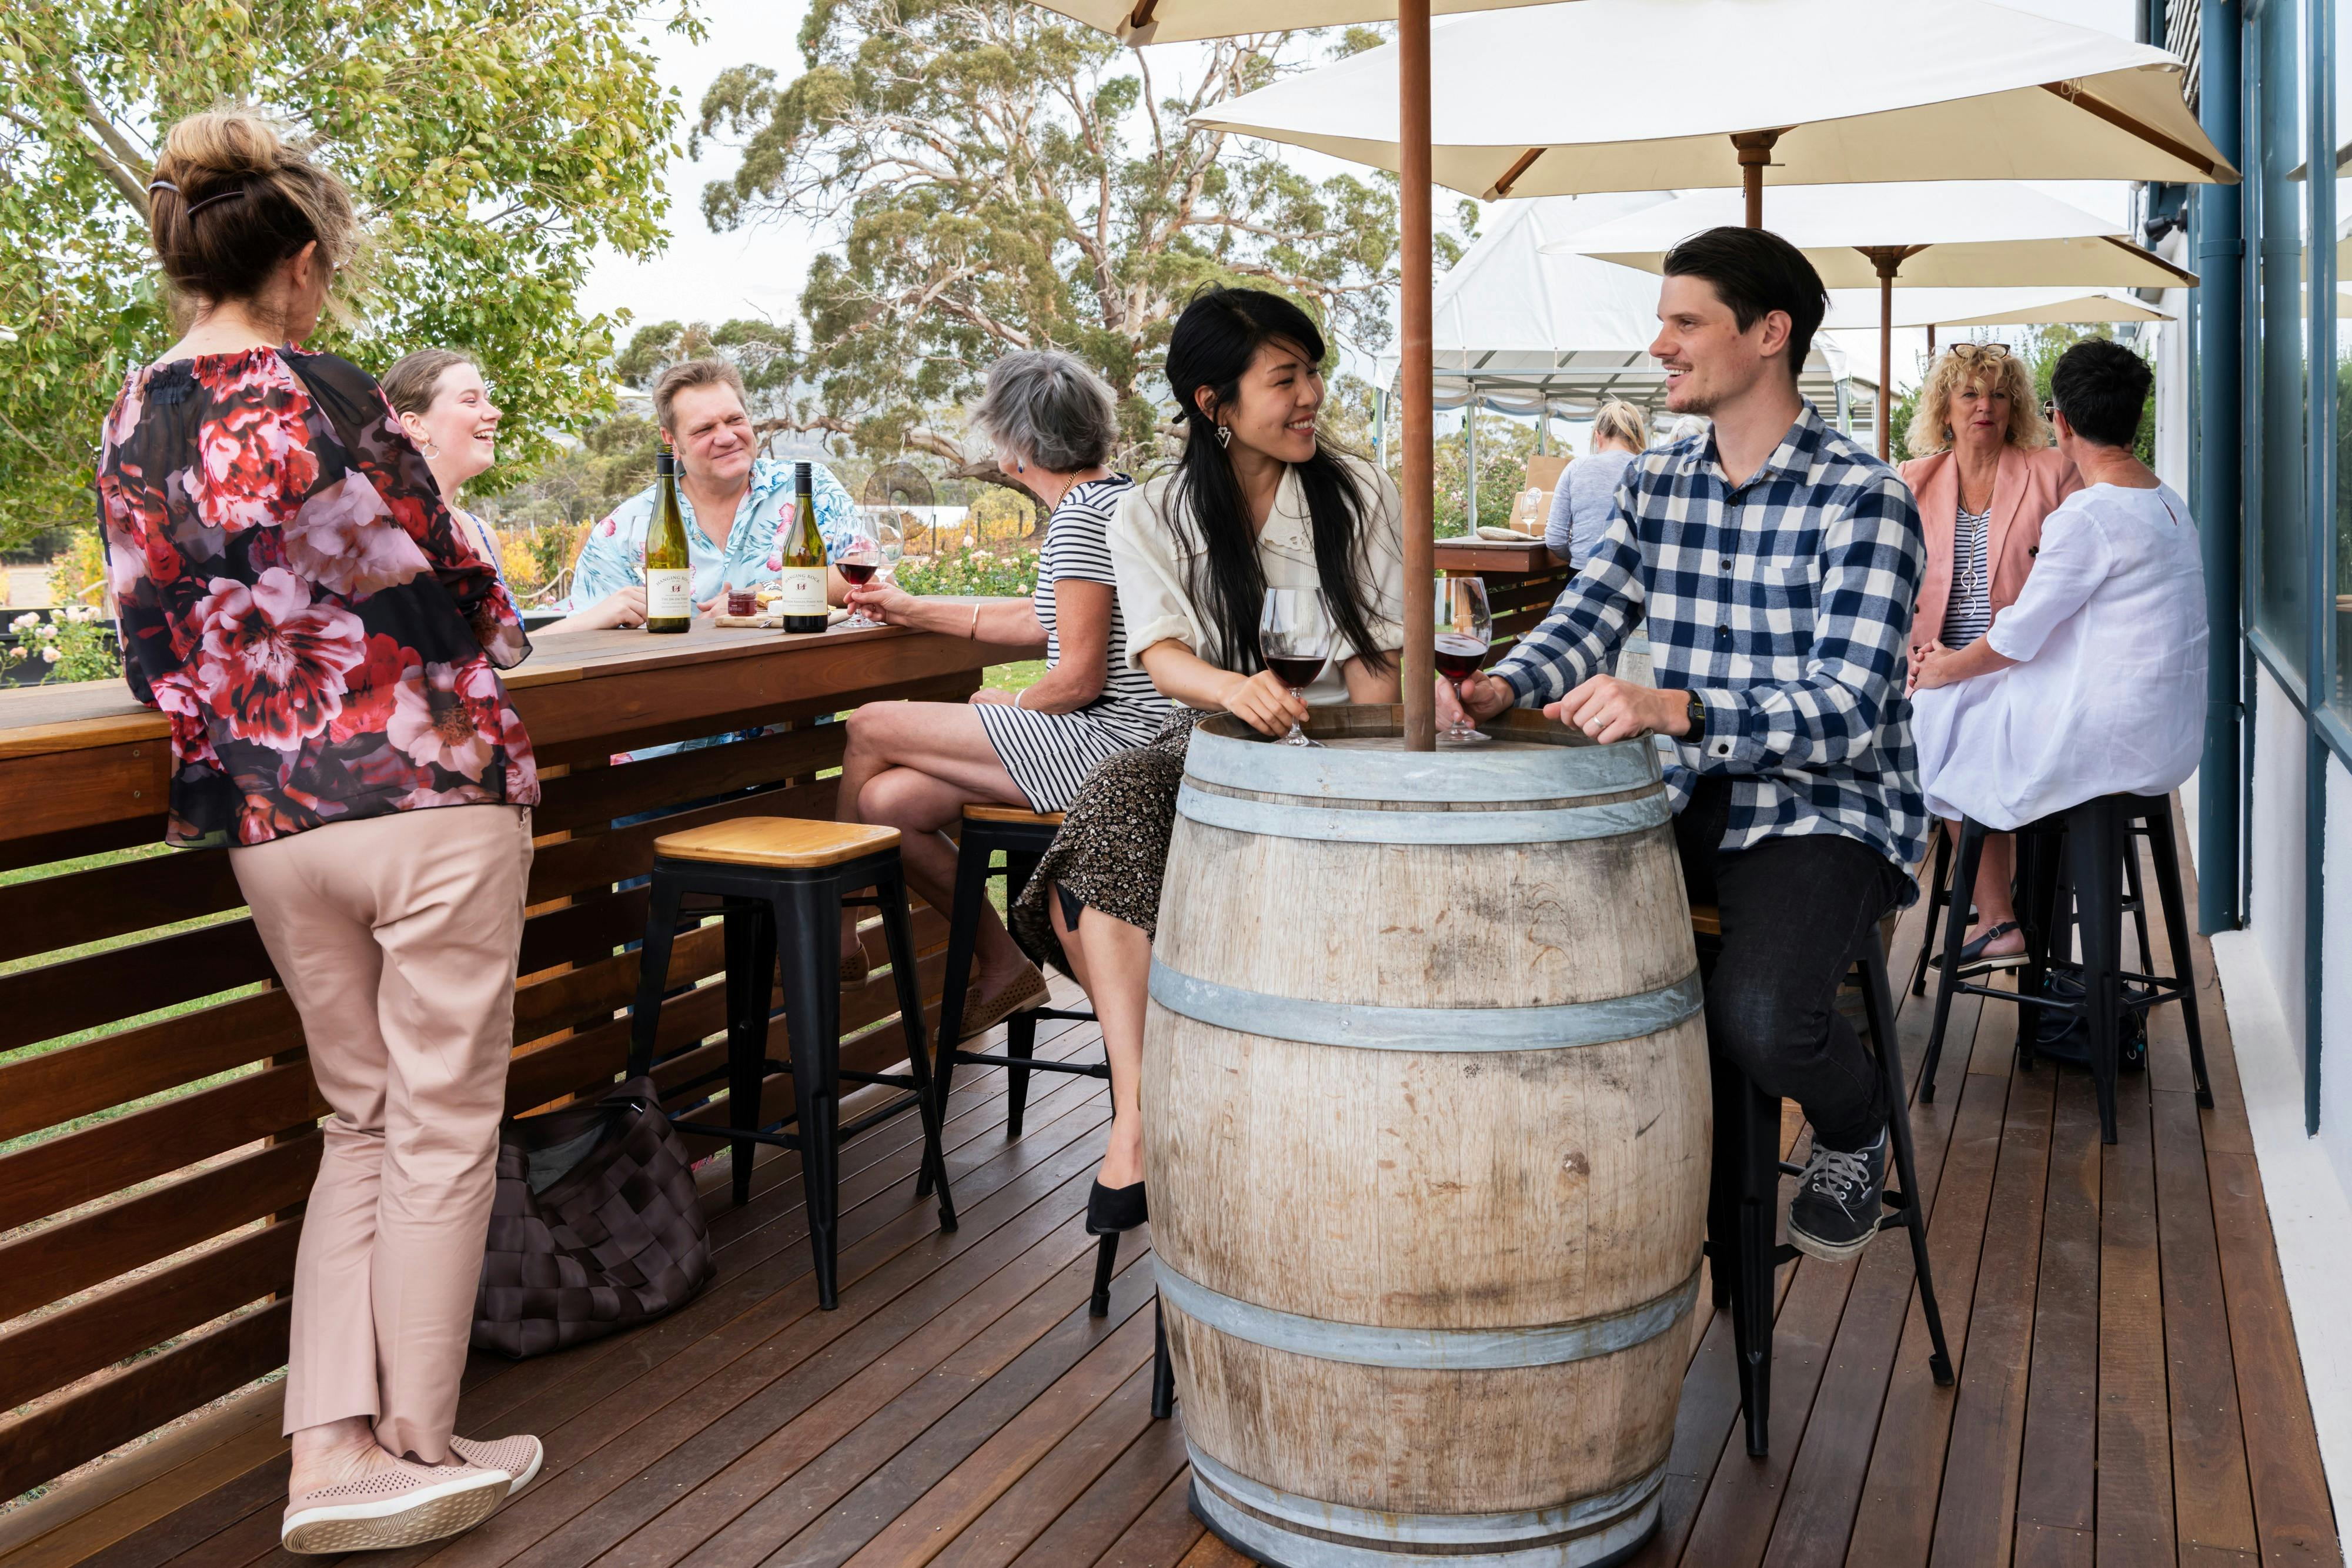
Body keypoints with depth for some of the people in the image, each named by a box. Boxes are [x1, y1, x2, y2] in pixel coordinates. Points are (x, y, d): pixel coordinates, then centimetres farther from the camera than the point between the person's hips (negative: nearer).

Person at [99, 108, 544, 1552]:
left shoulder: (131, 429, 7)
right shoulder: (324, 402, -14)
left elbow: (160, 647, 10)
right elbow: (458, 602, -9)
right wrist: (494, 629, 13)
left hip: (265, 820, 7)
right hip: (429, 790, -6)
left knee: (362, 1120, 17)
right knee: (444, 1126, 7)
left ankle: (332, 1452, 12)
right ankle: (421, 1451, 18)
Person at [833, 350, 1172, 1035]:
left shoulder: (1080, 516, -16)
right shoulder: (1116, 496, 17)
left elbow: (1080, 677, -20)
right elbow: (1043, 620, 25)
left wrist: (1005, 711, -1)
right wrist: (912, 610, 30)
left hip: (1104, 742, -10)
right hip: (1111, 739, 10)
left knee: (871, 728, -3)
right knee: (888, 801, 3)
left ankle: (834, 931, 16)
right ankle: (1003, 966, 10)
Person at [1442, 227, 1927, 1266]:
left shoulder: (1862, 497, -12)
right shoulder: (1657, 485, 9)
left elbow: (1847, 708, -22)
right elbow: (1584, 619, 3)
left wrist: (1674, 708, -39)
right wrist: (1502, 687, -20)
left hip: (1828, 815, -6)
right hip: (1687, 803, 6)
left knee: (1757, 1014, -31)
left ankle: (1856, 1134, 8)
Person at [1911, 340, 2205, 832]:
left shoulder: (2088, 515, -19)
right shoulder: (2170, 505, 11)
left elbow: (2016, 640, -14)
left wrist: (1945, 669, 5)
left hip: (2105, 745, -9)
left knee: (1937, 707, 6)